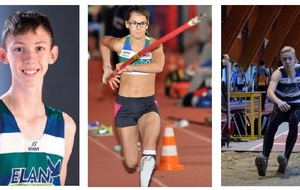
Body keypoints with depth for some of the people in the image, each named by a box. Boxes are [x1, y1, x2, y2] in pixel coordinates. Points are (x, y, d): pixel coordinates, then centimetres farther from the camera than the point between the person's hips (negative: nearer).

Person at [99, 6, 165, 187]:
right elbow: (103, 40, 20)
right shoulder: (119, 44, -3)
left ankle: (145, 182, -11)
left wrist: (130, 67, -28)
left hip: (148, 104, -1)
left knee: (150, 143, -34)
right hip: (125, 104, 1)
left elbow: (158, 66, -27)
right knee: (131, 164, 2)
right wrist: (107, 68, 15)